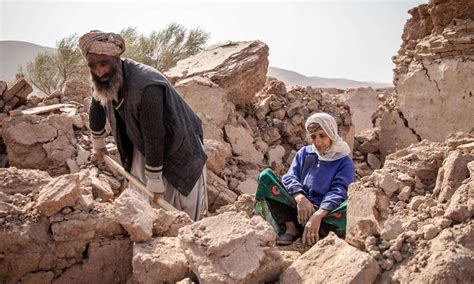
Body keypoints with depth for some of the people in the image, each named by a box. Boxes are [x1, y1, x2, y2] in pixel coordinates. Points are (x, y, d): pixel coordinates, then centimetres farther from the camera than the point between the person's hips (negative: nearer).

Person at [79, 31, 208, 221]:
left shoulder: (146, 87, -36)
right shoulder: (101, 81, -10)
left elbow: (154, 139, -31)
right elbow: (96, 112, 11)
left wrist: (155, 182, -22)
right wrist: (98, 146, 25)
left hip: (177, 149, -7)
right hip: (142, 149, 7)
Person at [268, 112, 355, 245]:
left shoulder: (344, 161, 2)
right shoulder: (304, 153, 13)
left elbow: (339, 191, -13)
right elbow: (290, 177, -1)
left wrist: (318, 215, -32)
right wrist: (300, 198, -24)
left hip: (325, 213, -3)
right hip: (297, 208, 3)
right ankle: (291, 227, -22)